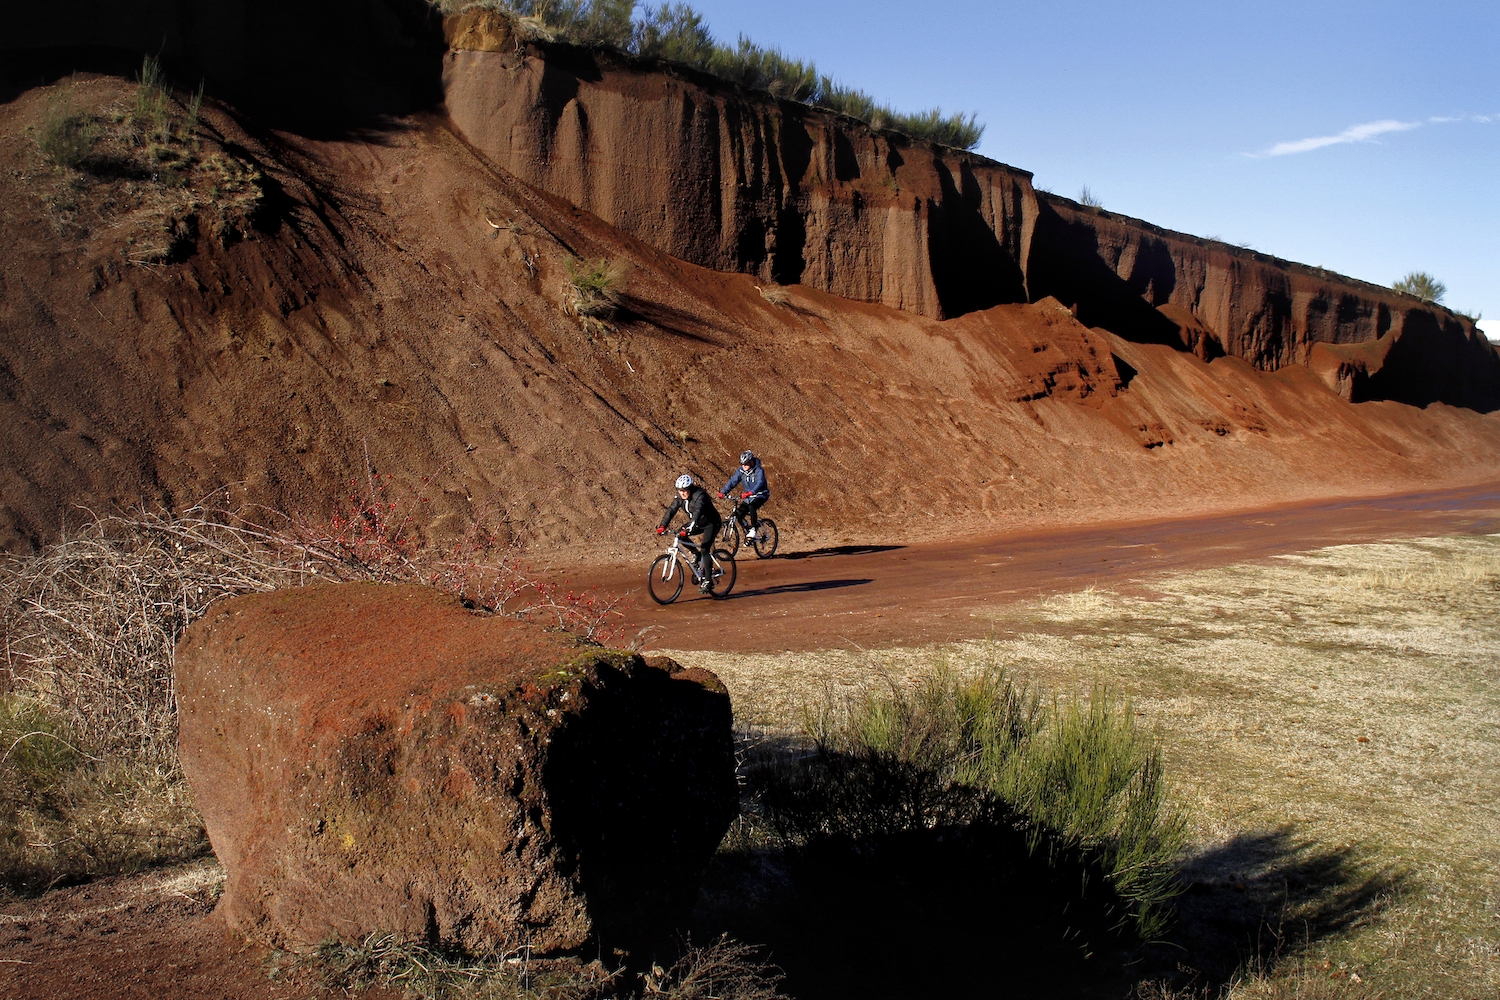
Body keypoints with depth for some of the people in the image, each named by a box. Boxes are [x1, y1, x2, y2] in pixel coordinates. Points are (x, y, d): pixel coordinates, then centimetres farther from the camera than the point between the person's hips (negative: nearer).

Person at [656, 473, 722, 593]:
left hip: (711, 523, -8)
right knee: (679, 535, -12)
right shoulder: (680, 497, -8)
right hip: (698, 524, 8)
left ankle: (708, 581, -13)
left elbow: (697, 512, -44)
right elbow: (671, 510, -13)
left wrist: (688, 529, -56)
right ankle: (698, 556, 5)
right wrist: (662, 526, -27)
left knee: (705, 550, -19)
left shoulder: (699, 496, -30)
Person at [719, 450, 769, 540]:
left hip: (761, 495, -6)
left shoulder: (759, 470, -20)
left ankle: (753, 530, -29)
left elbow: (760, 483, -36)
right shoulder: (741, 471, -4)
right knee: (739, 515, -8)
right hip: (748, 497, 6)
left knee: (751, 506, -35)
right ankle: (747, 533, 12)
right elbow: (733, 481, -10)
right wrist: (722, 492, -24)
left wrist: (750, 492, -53)